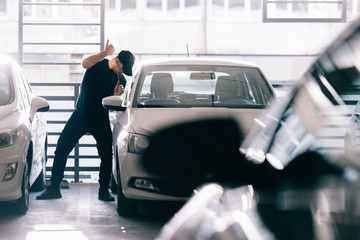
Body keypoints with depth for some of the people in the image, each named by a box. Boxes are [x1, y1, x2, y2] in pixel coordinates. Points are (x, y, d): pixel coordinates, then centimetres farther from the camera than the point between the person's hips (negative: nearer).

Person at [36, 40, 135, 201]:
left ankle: (104, 191, 4)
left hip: (101, 120, 1)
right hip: (80, 115, -1)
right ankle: (54, 188, 1)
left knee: (107, 155, -9)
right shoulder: (98, 64, -5)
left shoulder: (120, 79, 1)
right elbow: (85, 63, -29)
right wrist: (105, 53, -28)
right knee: (61, 150, -6)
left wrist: (117, 95, -20)